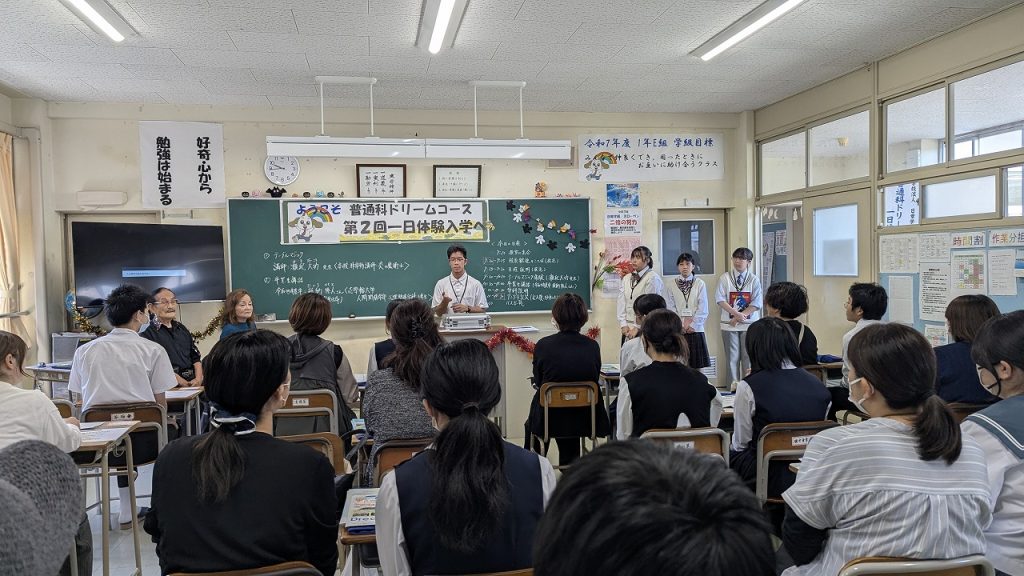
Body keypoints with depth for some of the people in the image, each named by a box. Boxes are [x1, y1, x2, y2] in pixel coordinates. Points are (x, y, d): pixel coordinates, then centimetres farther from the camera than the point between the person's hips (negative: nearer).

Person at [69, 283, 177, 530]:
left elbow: (81, 401, 13)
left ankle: (127, 512, 37)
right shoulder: (153, 350, -5)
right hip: (143, 441, -4)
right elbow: (161, 403, -1)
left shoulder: (84, 351, 7)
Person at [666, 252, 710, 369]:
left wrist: (693, 325, -8)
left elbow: (703, 308, -1)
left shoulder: (699, 284, 3)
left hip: (695, 329, -1)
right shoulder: (672, 285, 6)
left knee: (697, 366, 2)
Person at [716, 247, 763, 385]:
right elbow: (720, 300, -7)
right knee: (732, 357, 3)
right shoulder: (725, 278, 2)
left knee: (748, 357, 3)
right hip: (729, 324, 0)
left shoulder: (754, 279, 3)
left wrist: (741, 316, -13)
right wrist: (736, 314, -16)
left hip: (749, 324, 0)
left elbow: (757, 303, -4)